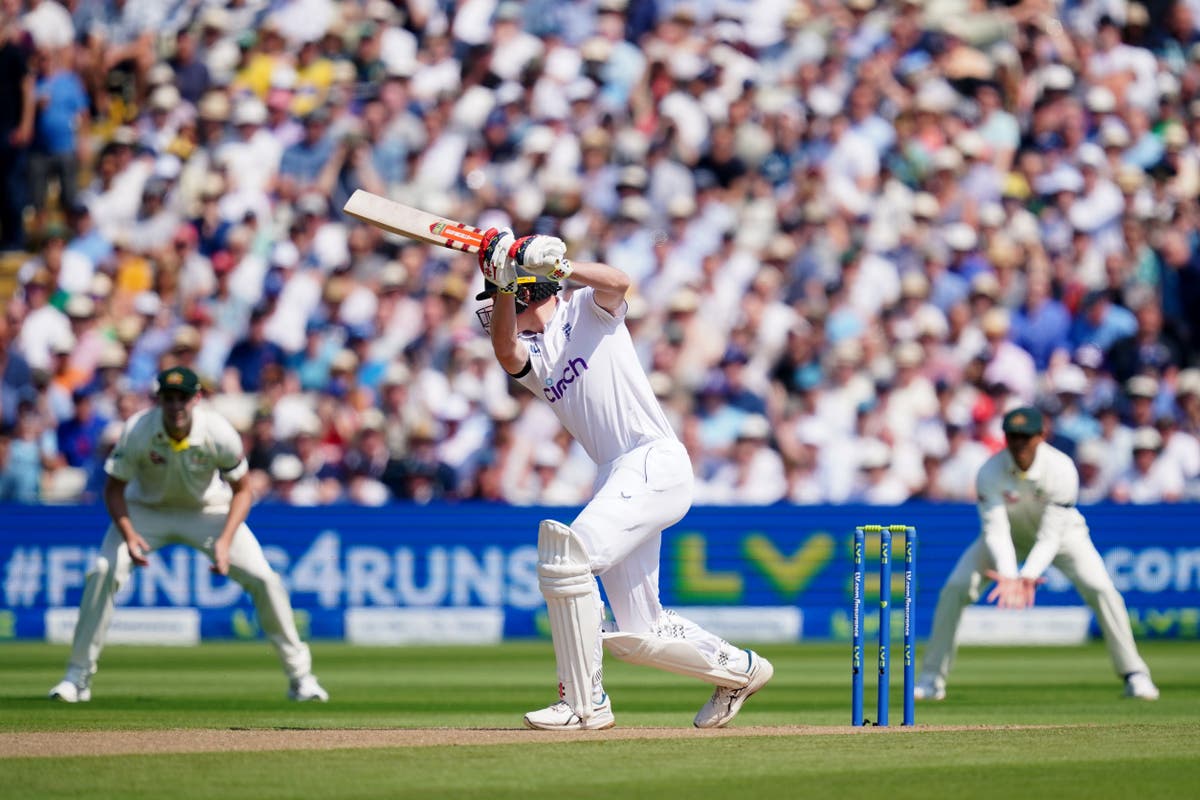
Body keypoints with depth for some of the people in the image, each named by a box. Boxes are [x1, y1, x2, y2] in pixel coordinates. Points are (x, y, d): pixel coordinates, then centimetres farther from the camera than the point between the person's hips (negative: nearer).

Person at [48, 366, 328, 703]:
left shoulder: (219, 433, -26)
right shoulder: (137, 432, -27)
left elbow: (242, 490, -13)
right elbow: (114, 488, -14)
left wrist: (224, 541, -26)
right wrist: (129, 536, -30)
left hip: (209, 510, 0)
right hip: (146, 510, 0)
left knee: (264, 579, -13)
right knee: (103, 571, -22)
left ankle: (300, 675, 4)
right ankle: (78, 676, -8)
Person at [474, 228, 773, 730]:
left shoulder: (587, 312, 4)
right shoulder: (530, 356, 17)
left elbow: (616, 283, -18)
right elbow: (505, 353, -7)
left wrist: (561, 268, -34)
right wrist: (503, 284, -19)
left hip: (656, 463, -8)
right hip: (616, 477, 8)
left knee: (566, 553, -23)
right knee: (637, 636, 9)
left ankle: (584, 702, -17)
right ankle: (738, 669, 32)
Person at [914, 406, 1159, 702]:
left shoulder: (1062, 470, -31)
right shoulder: (990, 472, -28)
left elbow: (1051, 536, -31)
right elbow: (995, 530, -32)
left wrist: (1029, 574, -47)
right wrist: (1007, 574, -49)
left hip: (1061, 533, -1)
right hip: (1009, 536, 1)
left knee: (1100, 589, -21)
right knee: (955, 588, -15)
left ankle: (1134, 674, -6)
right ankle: (932, 678, -4)